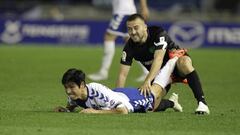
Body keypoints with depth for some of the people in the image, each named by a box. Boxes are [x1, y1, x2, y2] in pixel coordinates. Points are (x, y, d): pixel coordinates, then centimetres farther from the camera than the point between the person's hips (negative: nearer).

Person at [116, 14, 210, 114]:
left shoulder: (158, 33, -26)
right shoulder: (129, 47, -13)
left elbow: (158, 59, -41)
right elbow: (123, 74, -15)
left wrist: (147, 81, -55)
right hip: (159, 73, 5)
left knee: (184, 62, -41)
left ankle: (202, 103, -38)